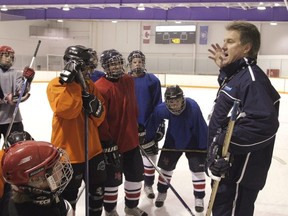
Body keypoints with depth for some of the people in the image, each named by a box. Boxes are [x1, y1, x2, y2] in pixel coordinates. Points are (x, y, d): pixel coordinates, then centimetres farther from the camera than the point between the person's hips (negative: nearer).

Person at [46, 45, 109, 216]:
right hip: (68, 152, -6)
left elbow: (100, 118, 8)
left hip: (92, 149, 7)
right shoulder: (56, 84, -11)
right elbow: (67, 110, -29)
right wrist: (71, 81, -28)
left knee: (98, 189, 22)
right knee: (68, 196, 6)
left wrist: (96, 106, -14)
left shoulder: (90, 85, 7)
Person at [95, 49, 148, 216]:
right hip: (112, 141, -7)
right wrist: (106, 140, -18)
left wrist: (137, 125, 21)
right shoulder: (100, 88, -19)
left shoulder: (129, 81, 4)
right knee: (112, 177, 7)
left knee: (136, 172, 17)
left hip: (131, 138, 7)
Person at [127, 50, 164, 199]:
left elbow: (158, 104, -2)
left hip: (148, 124, 0)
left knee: (150, 154, 6)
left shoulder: (152, 80, -4)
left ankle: (148, 184, 22)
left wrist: (160, 123, -2)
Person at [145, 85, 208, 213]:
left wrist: (204, 148, -21)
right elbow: (152, 125, -13)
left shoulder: (193, 107, -36)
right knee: (165, 166, 9)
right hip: (173, 141, 3)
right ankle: (162, 193, 31)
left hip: (192, 142, -2)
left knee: (197, 168, -2)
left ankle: (199, 197, 17)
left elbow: (201, 129, -27)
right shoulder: (161, 109, -29)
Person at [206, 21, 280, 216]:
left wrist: (226, 141, -28)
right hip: (227, 166, 10)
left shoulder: (252, 78, -21)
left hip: (239, 174, -10)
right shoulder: (236, 74, 12)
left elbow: (264, 124, -32)